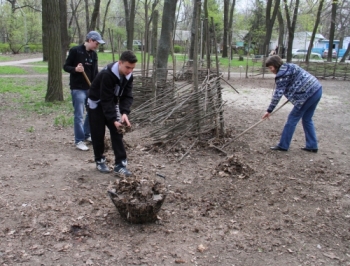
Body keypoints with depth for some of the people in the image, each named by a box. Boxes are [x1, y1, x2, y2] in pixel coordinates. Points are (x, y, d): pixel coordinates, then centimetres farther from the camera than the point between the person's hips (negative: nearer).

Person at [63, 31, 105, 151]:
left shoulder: (94, 54, 9)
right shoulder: (75, 51, -9)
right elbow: (66, 66, -5)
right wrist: (75, 69, -25)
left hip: (90, 88, 7)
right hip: (77, 88, -7)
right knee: (79, 115, -4)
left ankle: (87, 134, 31)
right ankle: (79, 141, 5)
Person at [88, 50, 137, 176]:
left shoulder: (128, 76, -13)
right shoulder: (107, 75, -33)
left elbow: (127, 96, -13)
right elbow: (105, 100, -33)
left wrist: (124, 112, -30)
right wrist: (113, 120, -37)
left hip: (112, 104, 6)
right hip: (97, 104, -5)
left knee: (117, 132, -2)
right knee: (98, 134, 2)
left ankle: (120, 164, 0)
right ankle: (99, 161, 21)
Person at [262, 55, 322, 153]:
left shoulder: (282, 74, -11)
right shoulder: (289, 66, 16)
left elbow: (277, 94, -15)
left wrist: (269, 110, -13)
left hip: (309, 94, -9)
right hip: (317, 90, 9)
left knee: (292, 119, 0)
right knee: (307, 119, 18)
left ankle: (283, 145, 6)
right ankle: (312, 146, 21)